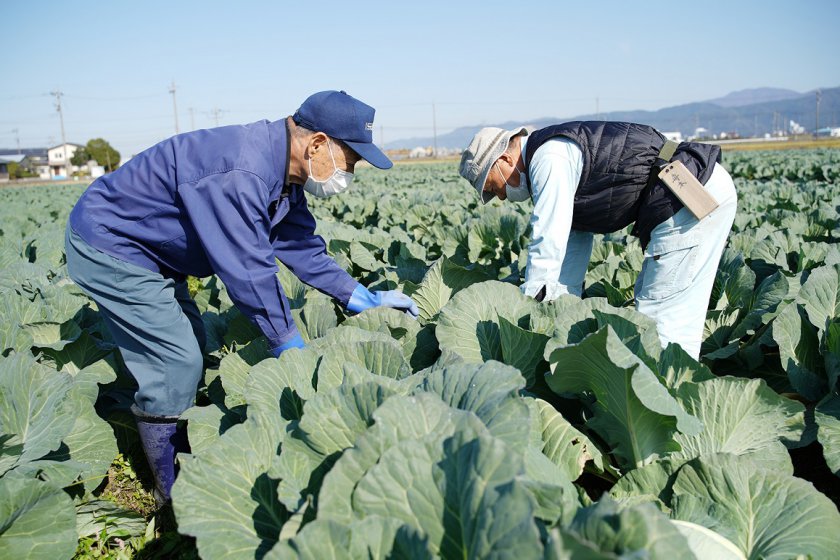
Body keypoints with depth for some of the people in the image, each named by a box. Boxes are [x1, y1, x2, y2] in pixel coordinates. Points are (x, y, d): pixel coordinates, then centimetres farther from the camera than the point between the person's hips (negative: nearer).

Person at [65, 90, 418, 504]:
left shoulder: (282, 173, -1)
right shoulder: (240, 174, -33)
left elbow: (302, 247, 5)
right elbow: (249, 270, -29)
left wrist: (365, 299, 3)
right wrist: (290, 345, -18)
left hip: (142, 246, 10)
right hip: (106, 248, -10)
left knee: (191, 349, 13)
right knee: (176, 364, -9)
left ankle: (183, 465, 28)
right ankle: (174, 498, 9)